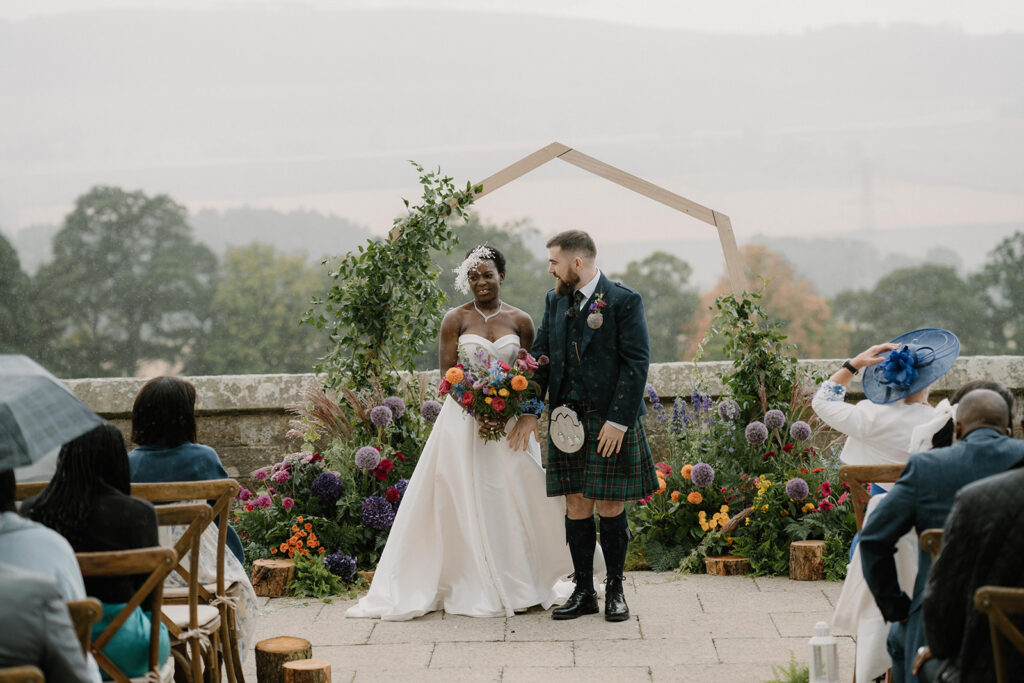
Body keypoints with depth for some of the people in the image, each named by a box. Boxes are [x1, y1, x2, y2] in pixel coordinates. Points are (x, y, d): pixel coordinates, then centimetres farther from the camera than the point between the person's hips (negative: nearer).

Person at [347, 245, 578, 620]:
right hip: (463, 417, -2)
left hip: (510, 418, 2)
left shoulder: (520, 321, 6)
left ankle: (520, 583, 15)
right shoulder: (456, 319, 1)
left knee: (514, 501, 3)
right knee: (466, 502, -2)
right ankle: (475, 588, 3)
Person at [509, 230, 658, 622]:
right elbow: (541, 357, 13)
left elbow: (636, 363, -10)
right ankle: (584, 592, 15)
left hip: (611, 421, -5)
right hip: (567, 420, 5)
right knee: (576, 505, 6)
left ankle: (615, 590, 15)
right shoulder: (555, 301, 11)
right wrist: (529, 412, 5)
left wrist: (619, 420, -15)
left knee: (610, 506, 1)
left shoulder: (624, 301, -6)